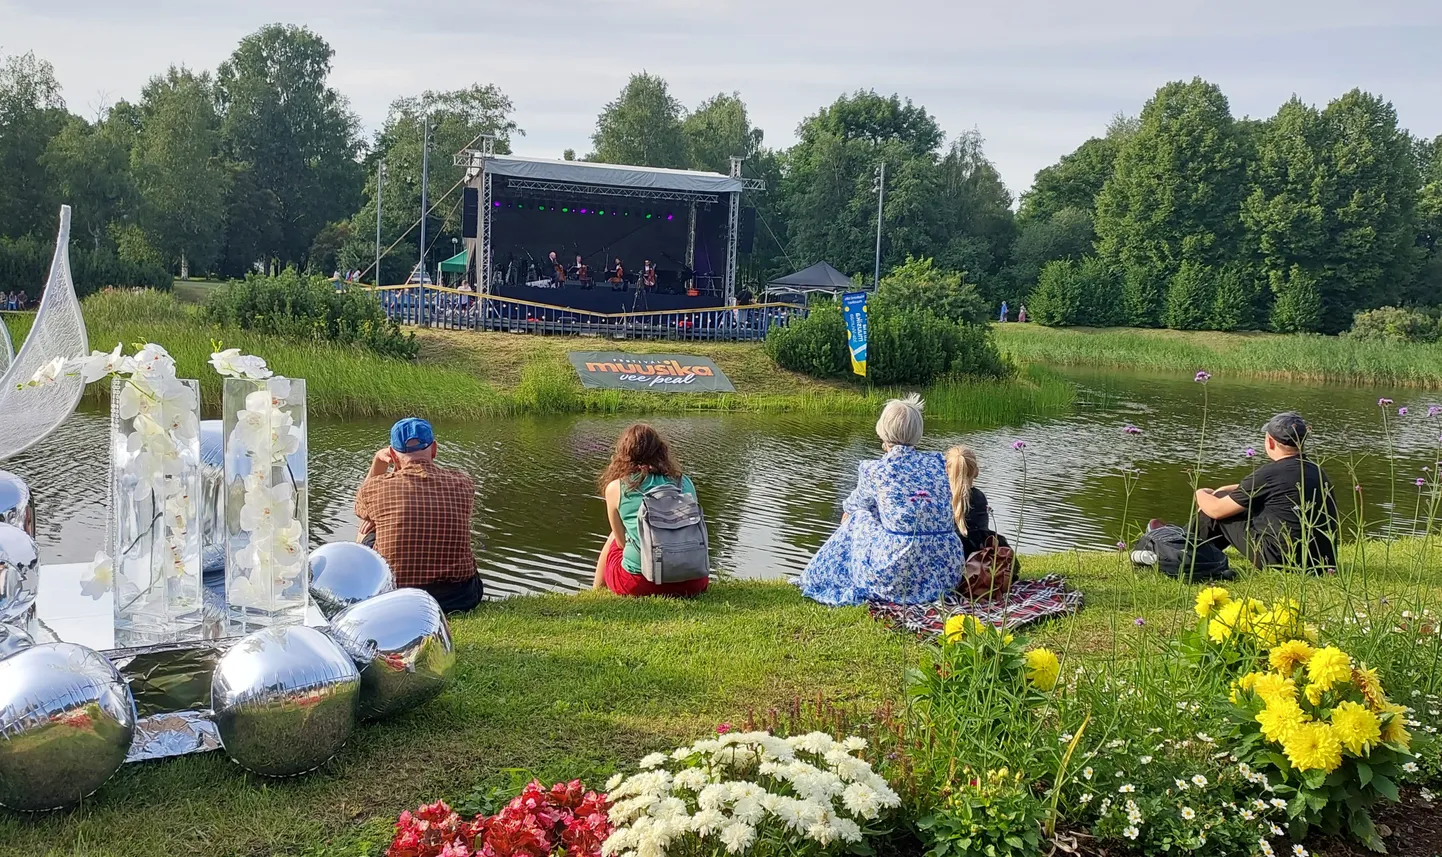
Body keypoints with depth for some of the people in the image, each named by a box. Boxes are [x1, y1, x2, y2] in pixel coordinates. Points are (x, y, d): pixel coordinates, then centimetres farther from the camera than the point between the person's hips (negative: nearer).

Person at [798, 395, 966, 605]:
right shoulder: (938, 462, 8)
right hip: (947, 573, 5)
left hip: (898, 576, -4)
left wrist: (848, 513, 44)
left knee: (858, 518, 21)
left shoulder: (874, 470, -3)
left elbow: (854, 506, 19)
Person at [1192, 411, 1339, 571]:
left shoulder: (1269, 474, -15)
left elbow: (1217, 510, -4)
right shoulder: (1317, 471, 8)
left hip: (1281, 562, -8)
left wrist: (1201, 494, 17)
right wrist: (1229, 490, 26)